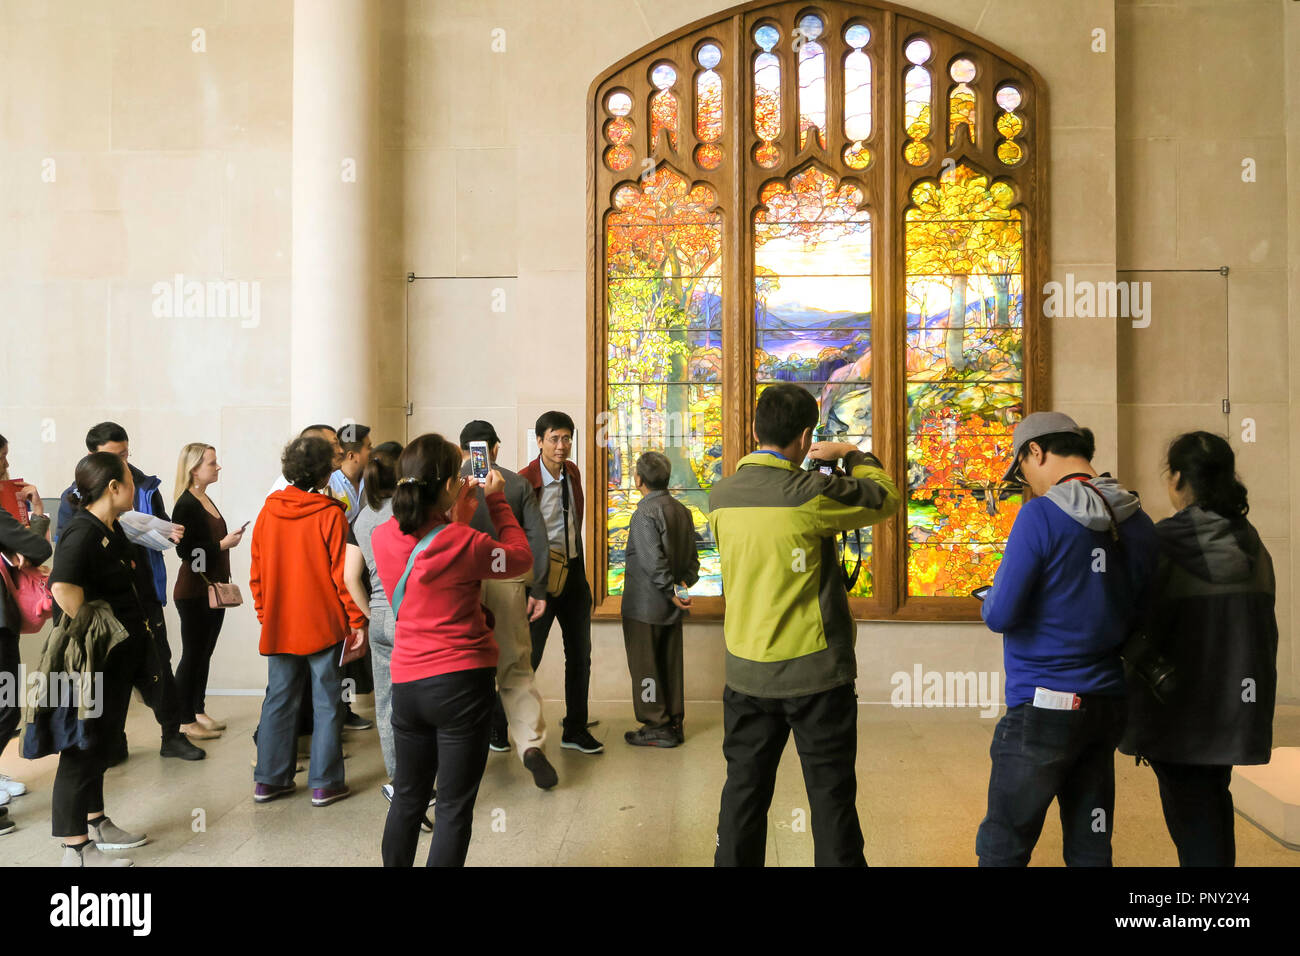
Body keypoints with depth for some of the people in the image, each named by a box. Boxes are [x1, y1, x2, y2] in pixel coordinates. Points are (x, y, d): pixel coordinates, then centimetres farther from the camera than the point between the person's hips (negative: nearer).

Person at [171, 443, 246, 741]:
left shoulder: (206, 500, 13)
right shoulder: (186, 504, -15)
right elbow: (185, 551, -20)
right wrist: (223, 544, -19)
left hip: (213, 589, 9)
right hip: (194, 592, -9)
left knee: (205, 652, 14)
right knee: (192, 655, -1)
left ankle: (198, 712, 24)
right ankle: (185, 721, 8)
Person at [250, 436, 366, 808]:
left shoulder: (268, 511, 2)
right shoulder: (330, 514, -13)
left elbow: (256, 572, 8)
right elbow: (342, 574, -12)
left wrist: (264, 613, 19)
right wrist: (357, 620, -4)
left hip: (278, 625, 5)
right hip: (324, 624, -4)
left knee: (279, 700, 14)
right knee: (327, 703, 5)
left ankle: (268, 779, 22)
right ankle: (324, 784, 11)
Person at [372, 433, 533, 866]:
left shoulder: (382, 537, -3)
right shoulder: (463, 542, -19)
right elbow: (521, 558, -2)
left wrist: (458, 516, 12)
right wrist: (497, 500, 5)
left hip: (406, 683, 6)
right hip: (463, 683, -5)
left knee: (407, 797, 21)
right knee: (454, 808, 7)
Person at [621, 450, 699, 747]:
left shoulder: (645, 512, -18)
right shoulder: (682, 511, 7)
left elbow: (653, 561, -24)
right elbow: (692, 556, 8)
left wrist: (671, 592, -17)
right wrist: (686, 583, 3)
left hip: (645, 605, -8)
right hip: (672, 609, 8)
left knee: (645, 667, 4)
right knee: (671, 665, 15)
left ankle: (656, 726, 10)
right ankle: (674, 723, 23)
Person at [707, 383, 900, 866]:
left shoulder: (720, 497, -1)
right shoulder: (811, 494, -17)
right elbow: (885, 498, -3)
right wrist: (853, 454, 13)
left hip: (746, 671, 5)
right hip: (815, 671, -5)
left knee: (744, 790, 16)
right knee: (832, 795, 9)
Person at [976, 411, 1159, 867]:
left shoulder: (1041, 515, -15)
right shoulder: (1136, 522, 6)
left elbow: (999, 615, -15)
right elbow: (1138, 616, 13)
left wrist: (993, 592, 6)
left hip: (1044, 706, -7)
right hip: (1108, 704, 7)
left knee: (1002, 847, 5)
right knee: (1091, 849, 16)